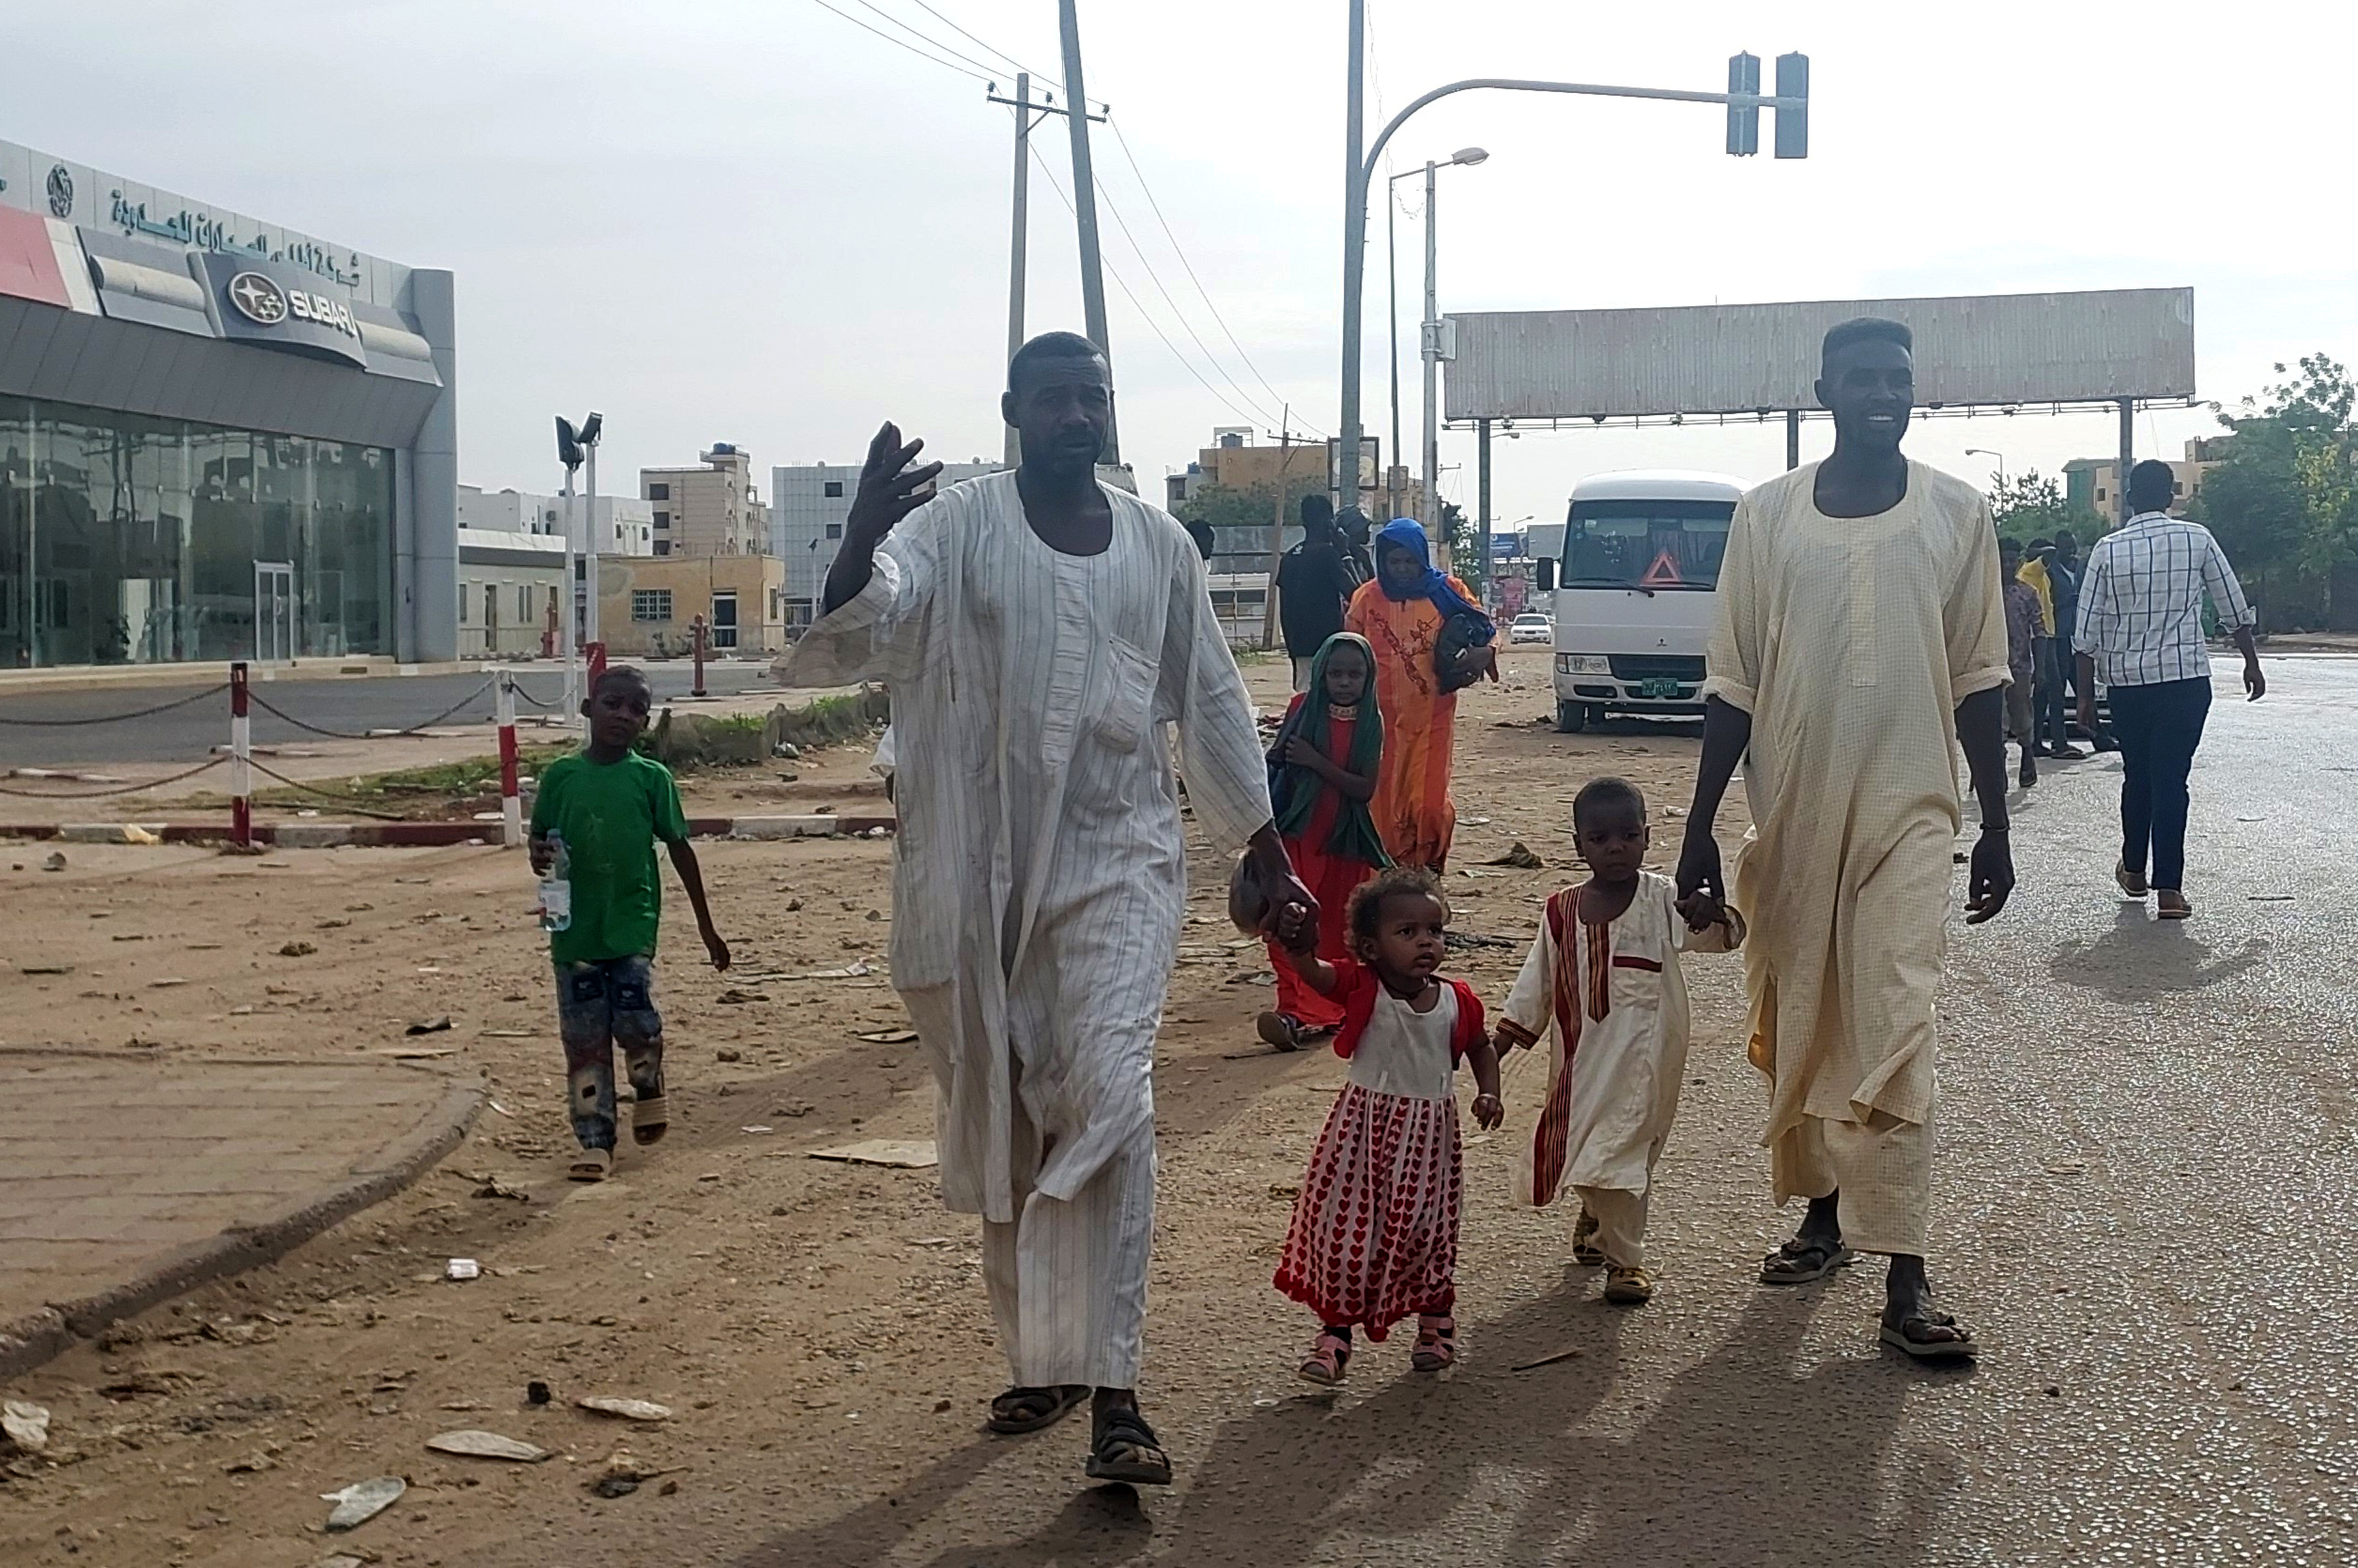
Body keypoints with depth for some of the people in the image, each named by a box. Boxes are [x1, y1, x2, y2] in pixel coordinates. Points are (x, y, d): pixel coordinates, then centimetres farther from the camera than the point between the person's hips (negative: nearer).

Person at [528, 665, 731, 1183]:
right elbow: (539, 843, 12)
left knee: (635, 1020, -10)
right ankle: (595, 1140, 14)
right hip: (574, 930, 2)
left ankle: (649, 1087, 23)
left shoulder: (651, 778, -1)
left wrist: (706, 927, 8)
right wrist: (540, 858, -14)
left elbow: (680, 849, 6)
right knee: (584, 1039, 5)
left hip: (632, 925, -1)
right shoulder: (560, 776, 2)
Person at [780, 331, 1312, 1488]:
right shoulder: (953, 529, -4)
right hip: (978, 871, 0)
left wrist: (1263, 846, 18)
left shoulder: (1161, 548, 6)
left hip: (1119, 862, 0)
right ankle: (1037, 1357, 29)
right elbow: (849, 633, -21)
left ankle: (1110, 1393, -14)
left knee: (1109, 1098, -17)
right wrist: (857, 550, -42)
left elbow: (1210, 702, 16)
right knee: (998, 1125, 11)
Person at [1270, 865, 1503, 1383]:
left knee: (1427, 1228, 9)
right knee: (1348, 1227, 2)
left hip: (1428, 1134, 2)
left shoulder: (1457, 1002, -4)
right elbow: (1312, 970, -32)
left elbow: (1481, 1049, 15)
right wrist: (1300, 944, -55)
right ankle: (1336, 1331, 17)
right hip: (1364, 1125, -2)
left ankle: (1436, 1321, 32)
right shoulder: (1361, 988, -13)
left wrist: (1488, 1093, -3)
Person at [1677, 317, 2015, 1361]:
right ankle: (1824, 1211, 30)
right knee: (1795, 1028, 11)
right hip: (1791, 813, 2)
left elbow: (1979, 679, 5)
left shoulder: (1957, 513, 1)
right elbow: (1732, 683, 3)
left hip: (1907, 811, -2)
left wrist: (1996, 826, 4)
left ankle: (1905, 1282, -10)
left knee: (1894, 1033, -10)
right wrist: (1699, 828, 1)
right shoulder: (1767, 515, 1)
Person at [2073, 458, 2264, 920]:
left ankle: (2134, 869, 32)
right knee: (2170, 778, 0)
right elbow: (2235, 610, 4)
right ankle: (2169, 888, -4)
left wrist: (2086, 693, 6)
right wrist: (2252, 663, 18)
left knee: (2136, 775, 18)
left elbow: (2088, 632, -1)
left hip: (2126, 681, 1)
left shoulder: (2108, 549, -2)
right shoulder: (2197, 539, -2)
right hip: (2185, 675, -1)